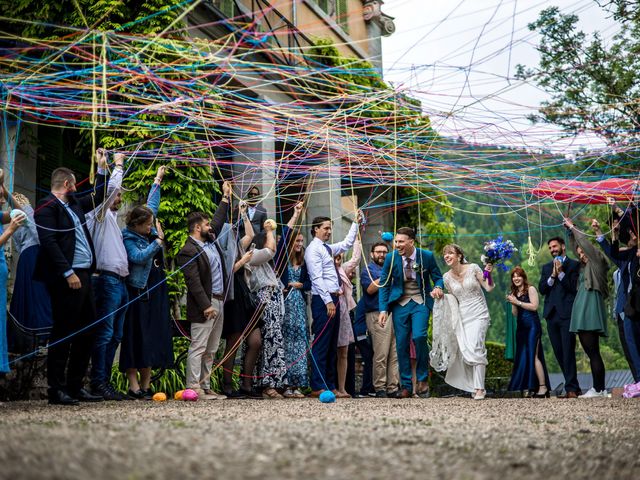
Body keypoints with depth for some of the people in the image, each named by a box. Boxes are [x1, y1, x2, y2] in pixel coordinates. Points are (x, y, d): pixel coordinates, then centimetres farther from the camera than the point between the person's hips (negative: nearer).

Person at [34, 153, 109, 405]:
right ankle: (56, 389, 1)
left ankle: (75, 386, 19)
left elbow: (97, 198, 36)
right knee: (63, 332, -5)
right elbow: (49, 242, -16)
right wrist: (67, 273, -21)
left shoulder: (73, 204, 18)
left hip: (83, 275, 9)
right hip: (66, 278, -9)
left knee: (87, 330, 11)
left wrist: (102, 170, 29)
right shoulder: (47, 206, -7)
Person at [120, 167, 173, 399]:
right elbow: (139, 257, -23)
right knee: (135, 337, -6)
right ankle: (134, 387, -5)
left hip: (155, 292, 7)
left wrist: (157, 181, 30)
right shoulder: (127, 238, -9)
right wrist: (158, 241, -14)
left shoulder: (149, 231, 10)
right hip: (137, 292, -7)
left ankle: (146, 386, 9)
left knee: (153, 337, 5)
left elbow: (152, 204, 23)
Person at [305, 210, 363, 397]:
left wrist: (356, 224, 28)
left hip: (333, 299, 10)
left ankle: (330, 384, 16)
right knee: (321, 344, -9)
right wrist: (328, 301, -21)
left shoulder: (328, 248, 18)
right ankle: (318, 387, -8)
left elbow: (347, 244, 34)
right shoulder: (313, 249, -8)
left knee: (332, 345, 11)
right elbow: (317, 278, -16)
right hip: (323, 300, -10)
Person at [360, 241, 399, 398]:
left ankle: (393, 387, 4)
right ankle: (380, 388, -3)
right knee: (381, 355, -9)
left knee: (395, 354, 1)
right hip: (378, 315, -6)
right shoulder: (368, 270, 6)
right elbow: (370, 289, -11)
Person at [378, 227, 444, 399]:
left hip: (420, 302, -2)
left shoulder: (427, 256, -7)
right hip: (399, 303, 2)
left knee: (419, 336, -22)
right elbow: (384, 284, 2)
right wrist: (383, 309, -5)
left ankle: (423, 378, -1)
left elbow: (437, 277, 5)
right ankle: (406, 386, 11)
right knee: (401, 344, 0)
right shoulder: (391, 258, -5)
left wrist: (438, 287, -18)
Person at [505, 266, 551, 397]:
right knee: (522, 358, 3)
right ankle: (532, 387, 6)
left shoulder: (530, 289, -2)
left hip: (532, 326, -7)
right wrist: (513, 304, -4)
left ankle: (543, 387, -14)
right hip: (521, 327, 7)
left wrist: (518, 302, -12)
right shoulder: (514, 293, 16)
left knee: (533, 356, -14)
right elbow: (515, 314, 14)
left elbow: (534, 306, -13)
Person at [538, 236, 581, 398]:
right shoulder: (546, 267, 20)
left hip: (567, 313, -6)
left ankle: (571, 389, -10)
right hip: (551, 314, 6)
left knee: (568, 352, -11)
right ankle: (574, 386, 13)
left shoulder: (574, 265, 4)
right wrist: (553, 275, -5)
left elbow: (574, 287, -7)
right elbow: (542, 289, 8)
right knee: (559, 353, 6)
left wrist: (561, 273, -12)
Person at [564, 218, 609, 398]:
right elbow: (576, 247, 33)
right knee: (591, 352, 5)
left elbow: (584, 242, -1)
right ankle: (600, 388, 6)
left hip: (591, 313, -9)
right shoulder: (585, 266, 24)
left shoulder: (597, 260, 3)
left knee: (593, 352, -12)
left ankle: (598, 389, -13)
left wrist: (572, 227, 10)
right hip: (582, 315, 9)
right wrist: (569, 231, 28)